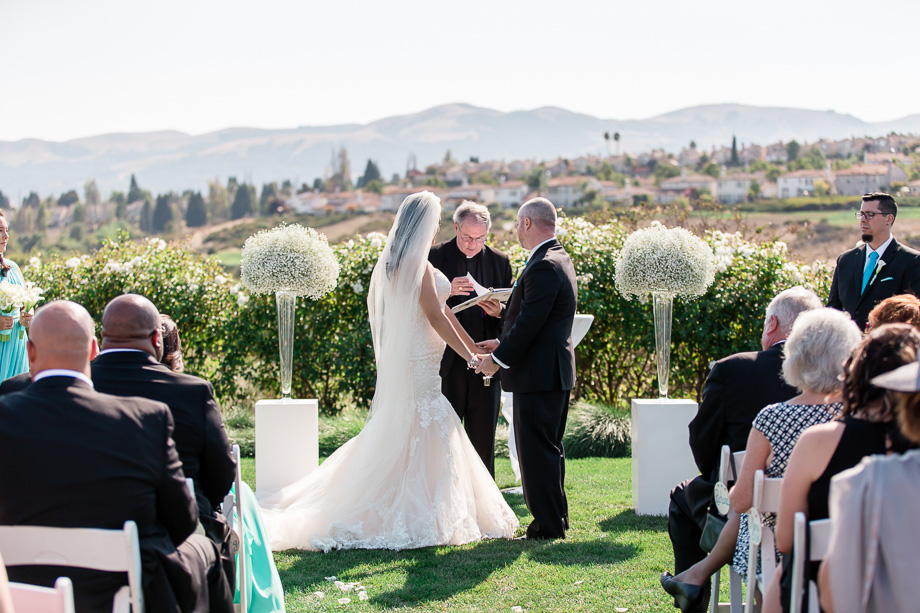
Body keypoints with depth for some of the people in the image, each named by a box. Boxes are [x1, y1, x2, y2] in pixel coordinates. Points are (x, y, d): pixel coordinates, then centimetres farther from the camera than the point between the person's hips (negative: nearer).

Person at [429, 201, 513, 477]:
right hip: (446, 365, -2)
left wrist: (498, 312, -12)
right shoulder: (434, 257, 0)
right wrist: (446, 293, -22)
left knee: (483, 441, 7)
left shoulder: (500, 262, 8)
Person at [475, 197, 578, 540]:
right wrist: (502, 343, 13)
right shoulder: (560, 260, 14)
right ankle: (557, 518, 25)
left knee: (537, 451, -4)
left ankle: (547, 526, 0)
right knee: (549, 449, 17)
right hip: (556, 371, 11)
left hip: (538, 375, -11)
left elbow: (529, 323, -23)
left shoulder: (543, 267, -20)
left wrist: (499, 359, -13)